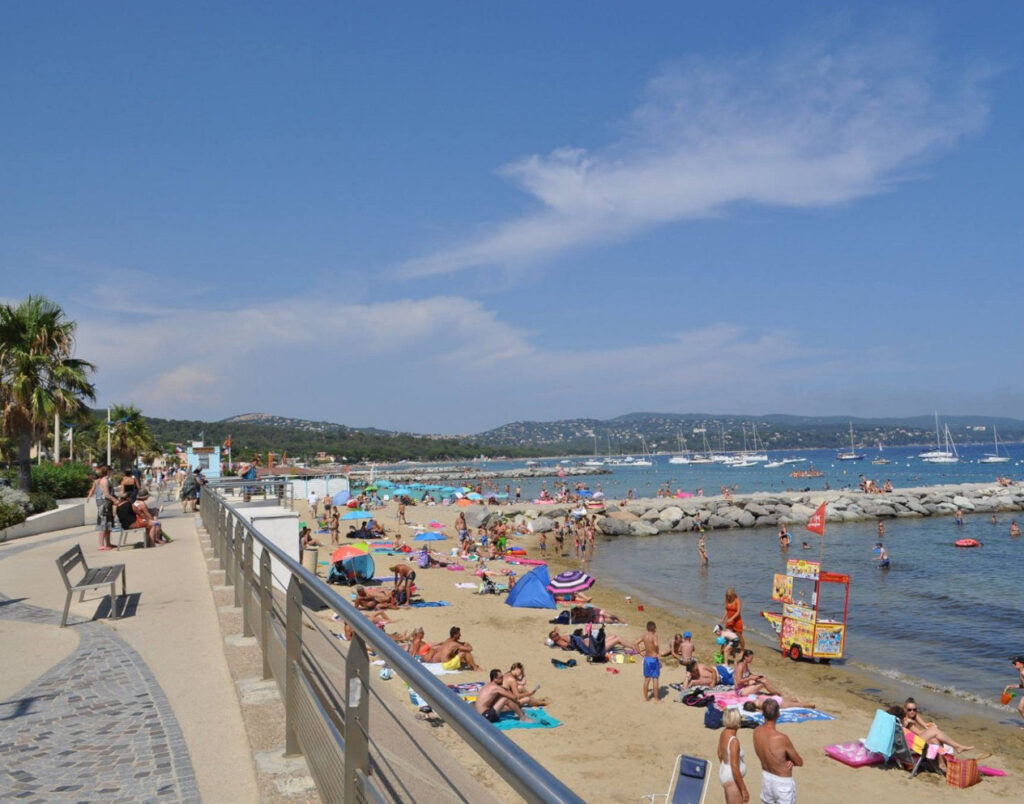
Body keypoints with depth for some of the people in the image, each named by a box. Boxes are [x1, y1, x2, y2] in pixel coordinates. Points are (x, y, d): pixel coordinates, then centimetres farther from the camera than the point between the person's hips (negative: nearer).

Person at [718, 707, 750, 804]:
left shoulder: (723, 733, -2)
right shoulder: (734, 741, -28)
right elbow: (735, 768, -28)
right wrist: (744, 789, -21)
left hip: (724, 773, 9)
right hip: (732, 779, -9)